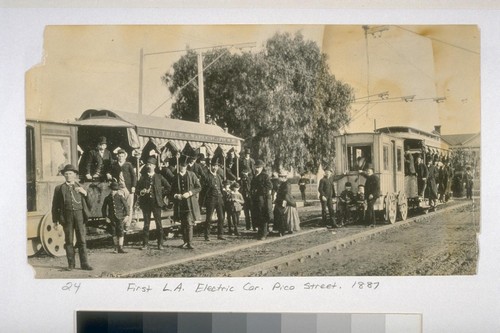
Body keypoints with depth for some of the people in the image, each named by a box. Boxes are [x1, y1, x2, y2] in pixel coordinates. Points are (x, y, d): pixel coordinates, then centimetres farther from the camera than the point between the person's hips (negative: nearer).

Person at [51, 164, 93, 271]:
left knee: (82, 240, 0)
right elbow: (55, 206, 6)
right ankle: (71, 264, 11)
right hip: (67, 216, -1)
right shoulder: (59, 189, 8)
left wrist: (85, 193, -5)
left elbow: (88, 203, 12)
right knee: (69, 241, 2)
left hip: (79, 215, 1)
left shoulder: (80, 187, 15)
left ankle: (84, 263, 3)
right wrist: (56, 220, 0)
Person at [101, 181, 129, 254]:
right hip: (112, 218, 2)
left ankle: (120, 248, -8)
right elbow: (103, 208, 11)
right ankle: (116, 247, 20)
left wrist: (126, 215, -5)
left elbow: (126, 206, 0)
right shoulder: (107, 198, 2)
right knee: (114, 232, 7)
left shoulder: (120, 196, -4)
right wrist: (106, 217, 5)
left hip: (120, 217, -2)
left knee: (120, 232, -8)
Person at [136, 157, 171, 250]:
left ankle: (160, 244, 6)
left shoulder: (159, 177, 4)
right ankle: (145, 244, 8)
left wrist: (161, 194, 2)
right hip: (146, 203, 1)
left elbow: (168, 187, 9)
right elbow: (137, 188, 10)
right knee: (146, 223, 4)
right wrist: (141, 192, -11)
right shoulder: (143, 177, 8)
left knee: (158, 223, 0)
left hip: (156, 202, -1)